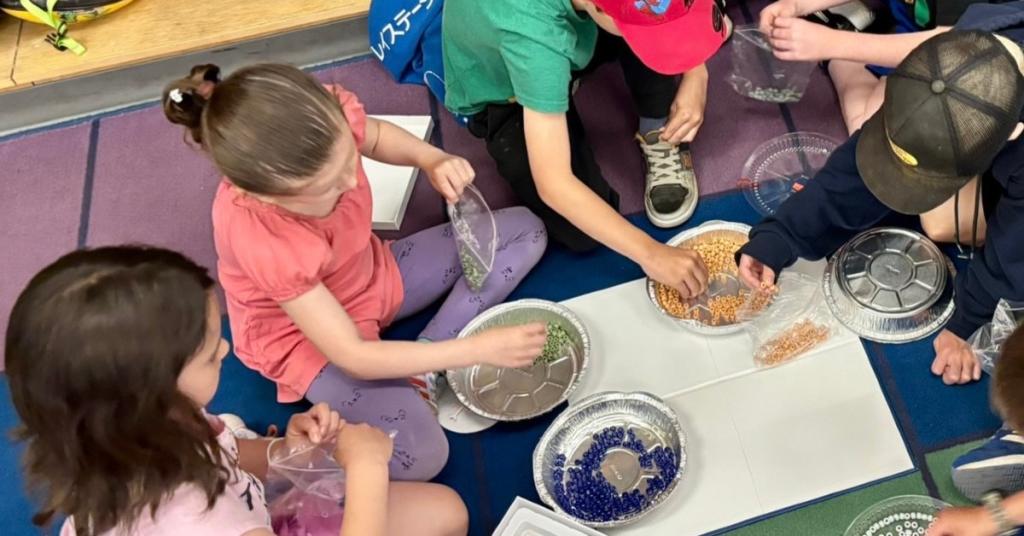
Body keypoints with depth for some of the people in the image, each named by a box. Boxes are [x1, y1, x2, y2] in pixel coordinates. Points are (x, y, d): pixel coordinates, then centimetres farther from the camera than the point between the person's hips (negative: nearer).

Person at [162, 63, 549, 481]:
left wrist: (432, 160, -20)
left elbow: (376, 136, 2)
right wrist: (479, 349, -33)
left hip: (372, 276, 8)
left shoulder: (325, 121, -27)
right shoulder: (259, 239, -39)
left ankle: (424, 360, -5)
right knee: (419, 456, -30)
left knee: (526, 231, 3)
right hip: (308, 337, -7)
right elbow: (354, 357, -32)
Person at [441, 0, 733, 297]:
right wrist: (649, 253, -39)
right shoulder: (534, 31, -44)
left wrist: (696, 75, -23)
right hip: (498, 95, -4)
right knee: (583, 232, -17)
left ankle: (659, 138, -3)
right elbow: (553, 184, -42)